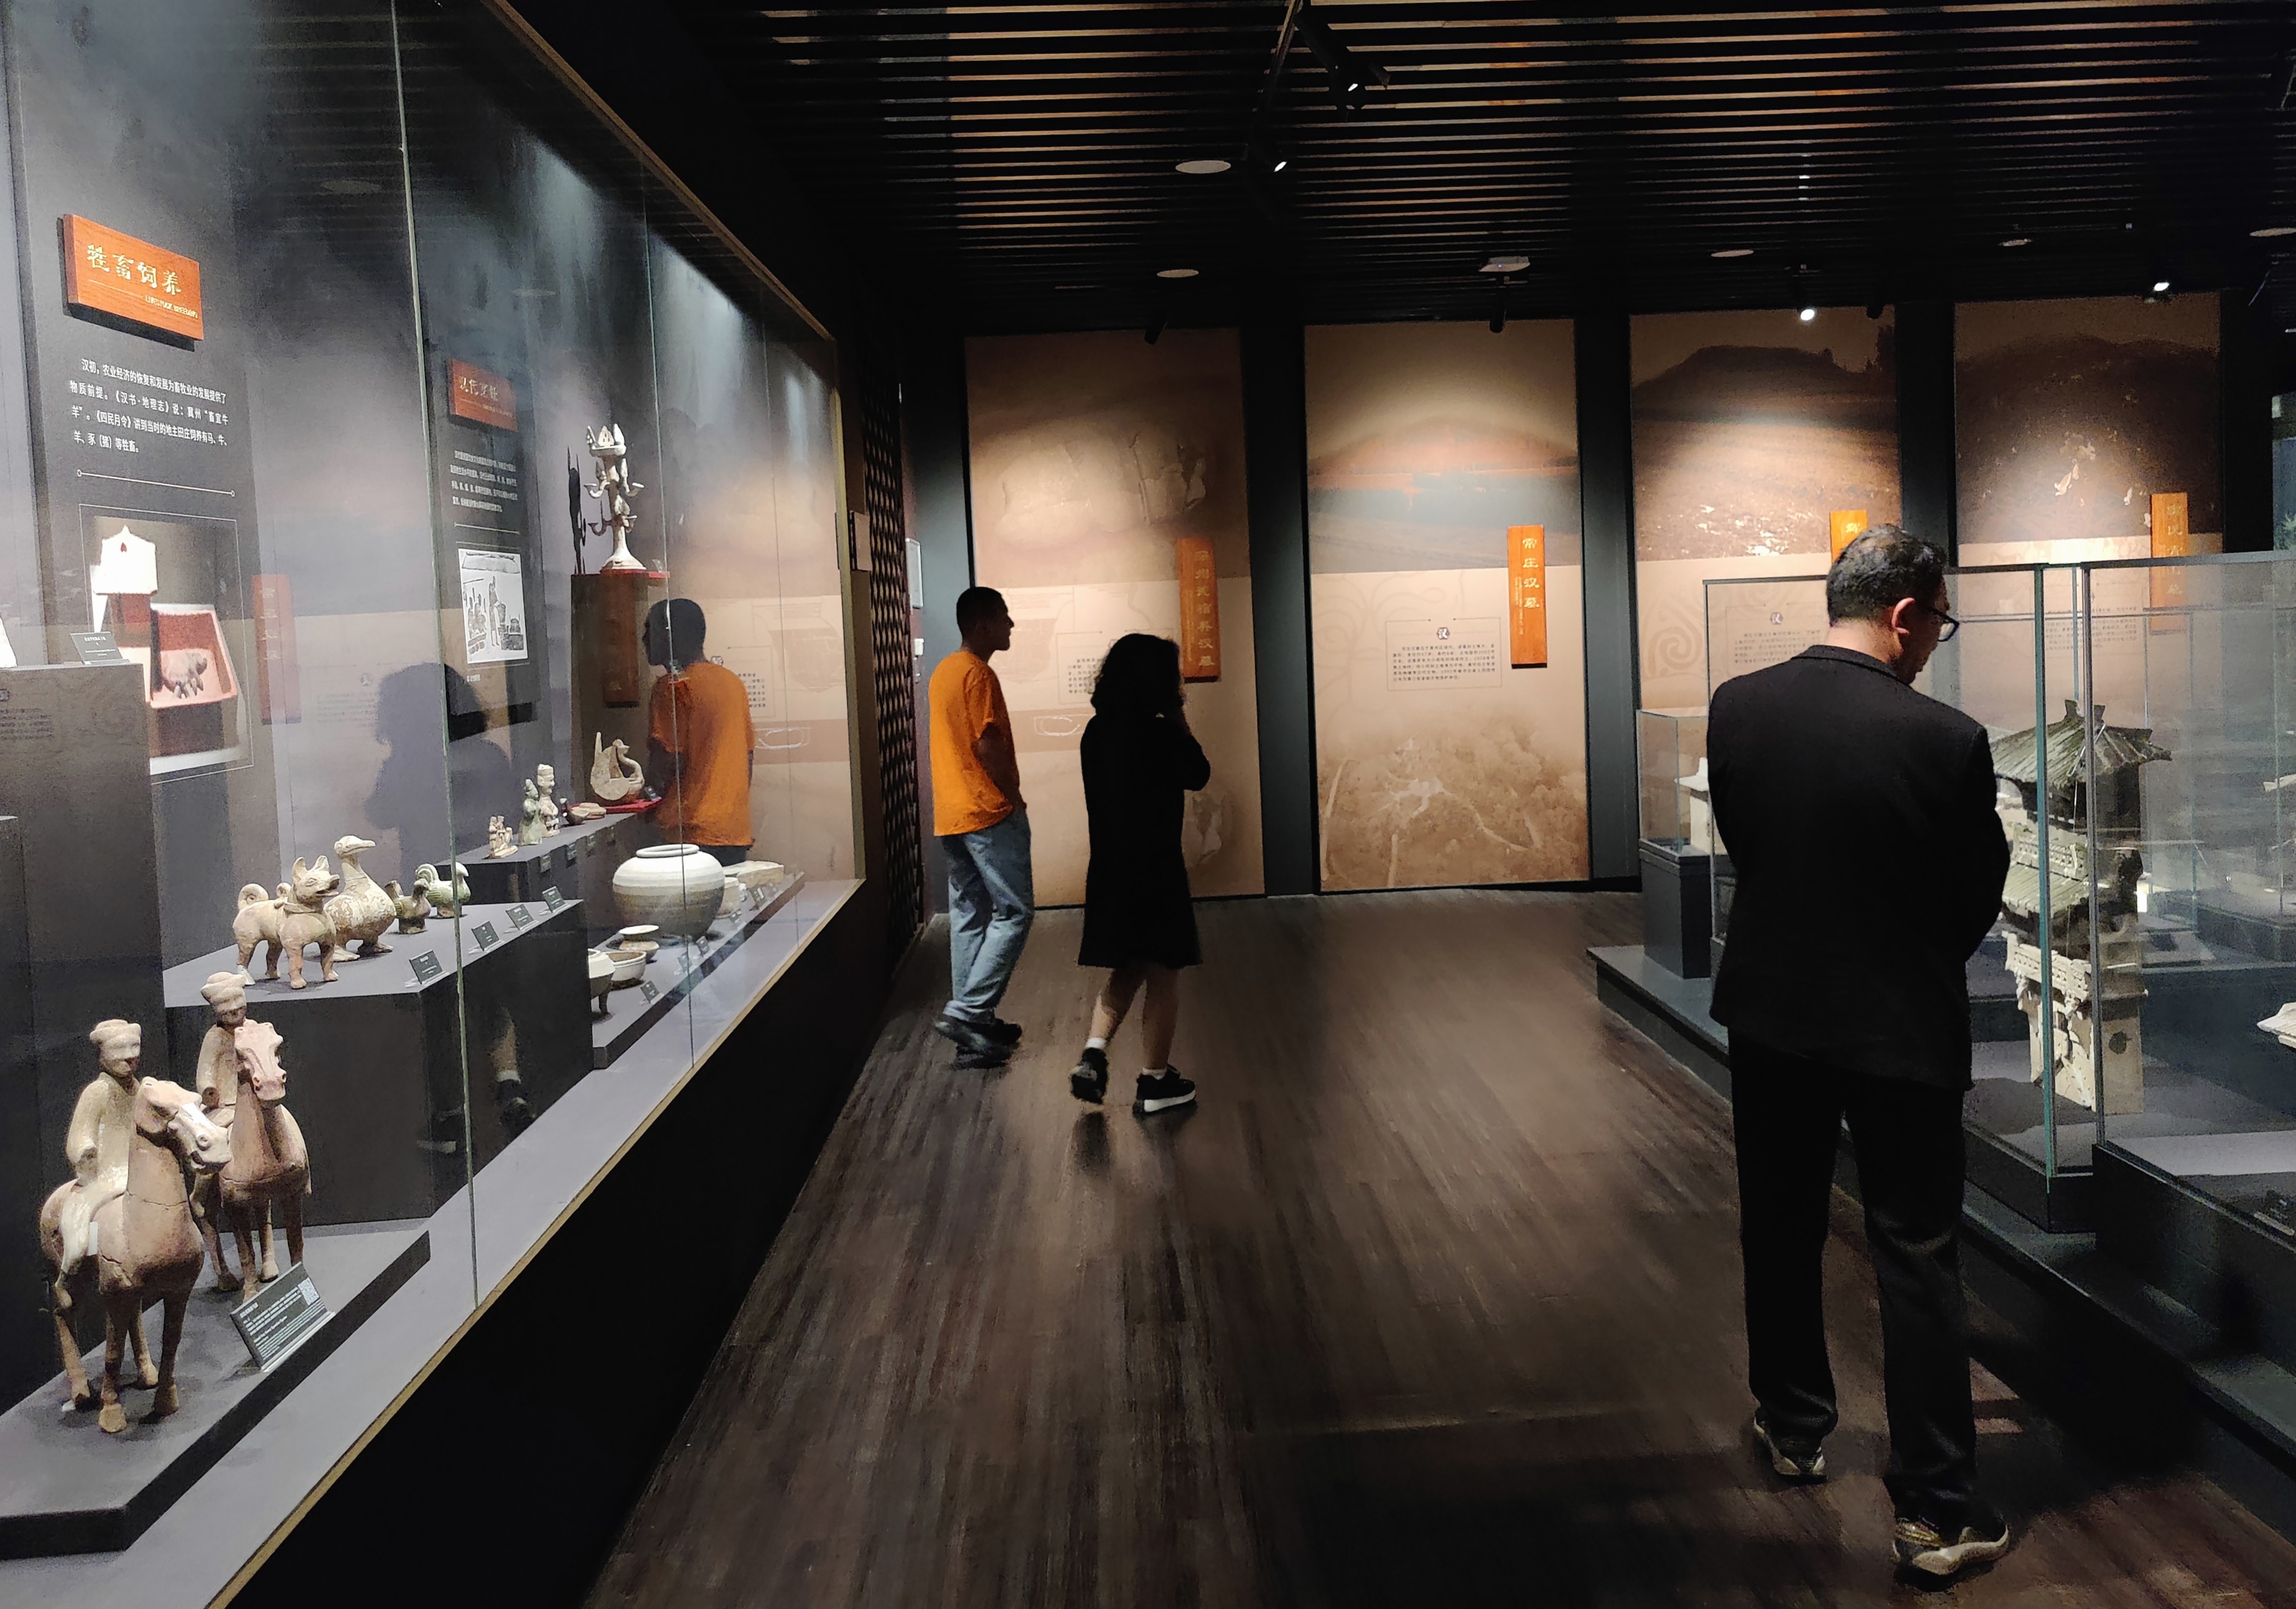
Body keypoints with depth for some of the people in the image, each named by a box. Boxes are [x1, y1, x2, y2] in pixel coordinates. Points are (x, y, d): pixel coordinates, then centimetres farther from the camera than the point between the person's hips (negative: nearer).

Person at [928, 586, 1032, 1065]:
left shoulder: (944, 671, 16)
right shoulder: (978, 674, -14)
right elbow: (988, 746, -20)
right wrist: (1015, 796, -8)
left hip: (951, 815, 10)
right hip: (988, 814, -10)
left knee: (969, 914, 11)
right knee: (1014, 912, -4)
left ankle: (972, 1023, 15)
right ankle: (968, 1011, -9)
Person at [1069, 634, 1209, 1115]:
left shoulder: (1098, 731, 1)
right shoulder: (1159, 735, -18)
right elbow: (1198, 775, -3)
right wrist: (1179, 721, -1)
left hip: (1110, 871, 6)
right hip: (1155, 872, -6)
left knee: (1125, 970, 21)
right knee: (1162, 977, 7)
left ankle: (1093, 1054, 7)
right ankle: (1154, 1082, 14)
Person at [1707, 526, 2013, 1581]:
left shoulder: (1736, 707, -9)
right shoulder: (1948, 741, -20)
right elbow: (1976, 904, -6)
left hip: (1770, 1013, 4)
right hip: (1902, 1029, -4)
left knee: (1780, 1233, 21)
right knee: (1917, 1262, 7)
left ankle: (1793, 1426, 38)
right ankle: (1936, 1508, 14)